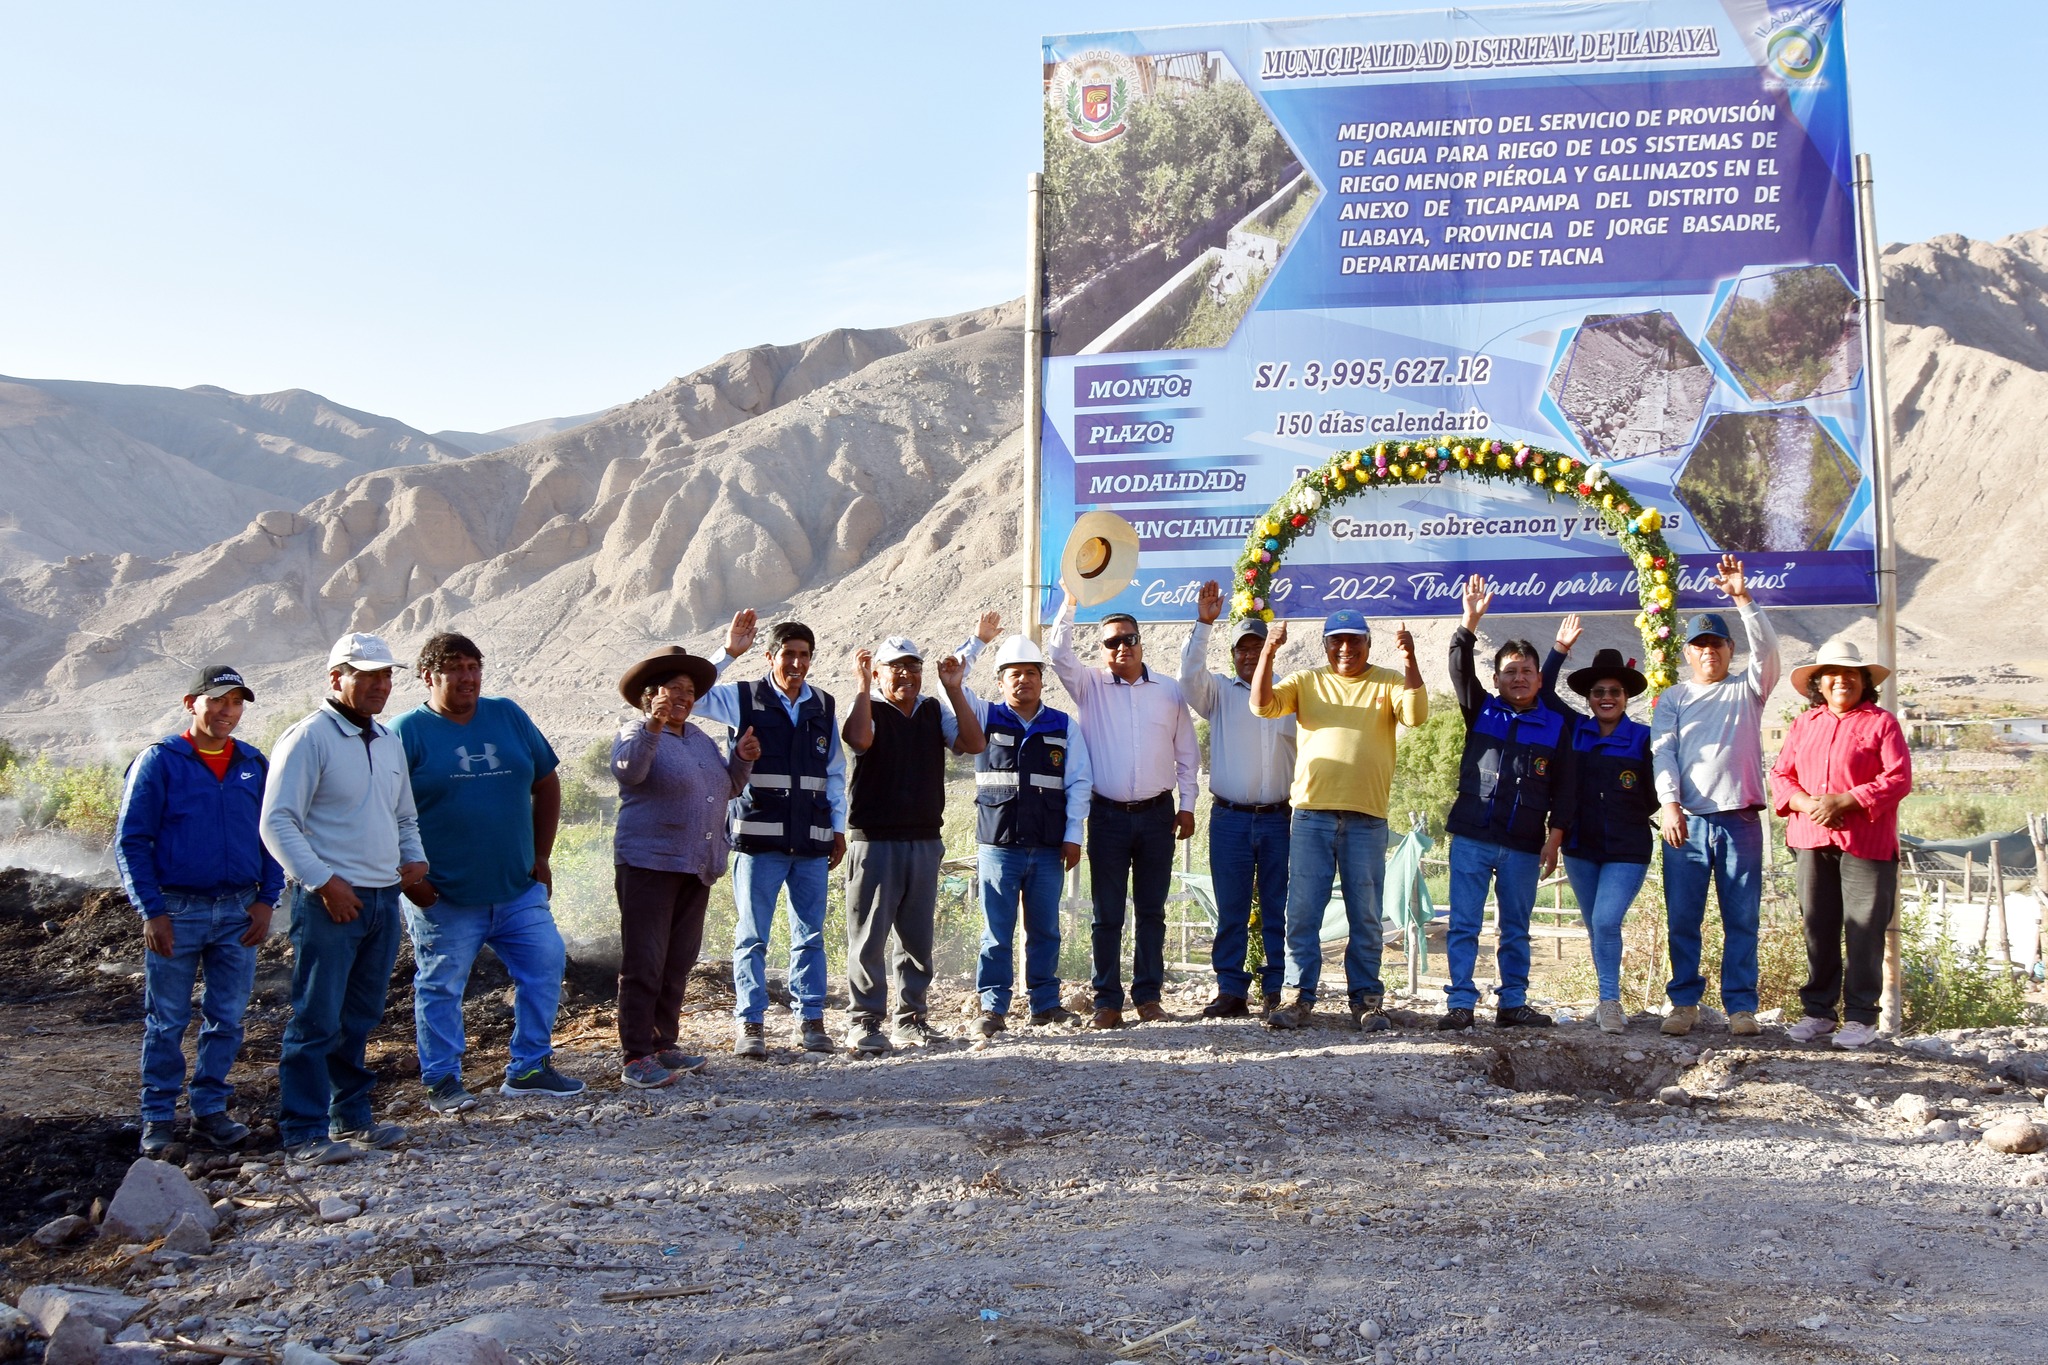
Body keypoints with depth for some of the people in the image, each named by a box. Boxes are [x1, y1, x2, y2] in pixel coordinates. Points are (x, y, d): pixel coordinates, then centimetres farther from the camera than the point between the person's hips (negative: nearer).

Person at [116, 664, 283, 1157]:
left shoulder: (254, 765, 8)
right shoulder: (159, 761, -3)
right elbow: (130, 840, -4)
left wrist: (266, 899, 2)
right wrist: (151, 911, -10)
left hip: (239, 913, 3)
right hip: (177, 912, -3)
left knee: (227, 1020, 8)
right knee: (166, 1021, 4)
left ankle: (210, 1111, 18)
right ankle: (159, 1117, 14)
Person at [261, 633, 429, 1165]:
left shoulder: (389, 742, 16)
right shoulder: (308, 738, -8)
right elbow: (277, 824, -13)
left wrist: (414, 858, 8)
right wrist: (324, 881, -18)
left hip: (383, 899, 7)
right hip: (330, 901, -7)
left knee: (360, 1018, 14)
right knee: (317, 1020, -4)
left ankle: (352, 1118, 24)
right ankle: (305, 1132, 3)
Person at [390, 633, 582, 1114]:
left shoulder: (508, 716, 8)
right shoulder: (407, 732, -5)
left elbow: (546, 785, 15)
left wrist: (540, 857, 10)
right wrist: (408, 876, -12)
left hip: (519, 889, 4)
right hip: (443, 898, -4)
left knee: (545, 966, 4)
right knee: (441, 987, 4)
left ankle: (529, 1069, 17)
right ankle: (442, 1082, 17)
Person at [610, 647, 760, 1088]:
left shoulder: (700, 738, 17)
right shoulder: (637, 733, -5)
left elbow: (727, 788, 23)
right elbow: (628, 769, -26)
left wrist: (742, 759, 4)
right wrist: (651, 728, -42)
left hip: (696, 868, 8)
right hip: (648, 865, -8)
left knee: (678, 964, 13)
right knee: (643, 964, -6)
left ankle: (664, 1044, 24)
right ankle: (635, 1057, -4)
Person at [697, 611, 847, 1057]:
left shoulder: (823, 705, 12)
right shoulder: (745, 698, 2)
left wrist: (838, 827, 12)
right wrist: (728, 653, -16)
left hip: (812, 841, 3)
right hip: (760, 838, -3)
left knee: (810, 935, 7)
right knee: (752, 936, 2)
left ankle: (810, 1019, 16)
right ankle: (749, 1024, 9)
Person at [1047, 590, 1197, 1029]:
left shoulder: (1169, 691, 8)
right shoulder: (1090, 687, 6)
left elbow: (1186, 752, 11)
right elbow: (1061, 655, -11)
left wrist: (1187, 804, 5)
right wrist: (1069, 602, -21)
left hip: (1157, 815, 1)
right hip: (1108, 815, -1)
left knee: (1152, 911, 7)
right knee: (1106, 914, 1)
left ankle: (1148, 995, 15)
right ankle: (1107, 1001, 7)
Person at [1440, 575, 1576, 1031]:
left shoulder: (1556, 724, 8)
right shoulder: (1482, 711, 8)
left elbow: (1564, 787, 7)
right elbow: (1460, 670, -5)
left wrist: (1555, 835, 0)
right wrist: (1470, 622, -18)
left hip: (1524, 845, 0)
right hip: (1472, 838, 0)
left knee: (1515, 929, 9)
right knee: (1463, 925, -2)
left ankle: (1512, 1003, 17)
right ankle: (1460, 1003, 2)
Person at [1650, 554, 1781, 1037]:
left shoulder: (1747, 689, 14)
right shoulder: (1673, 698, 15)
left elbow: (1766, 648, -5)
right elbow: (1663, 751, 3)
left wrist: (1742, 597, -15)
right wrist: (1669, 803, -12)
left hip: (1740, 819, 0)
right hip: (1686, 820, 1)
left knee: (1742, 919, 0)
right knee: (1682, 919, 0)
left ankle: (1741, 1006, 5)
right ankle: (1685, 1002, 9)